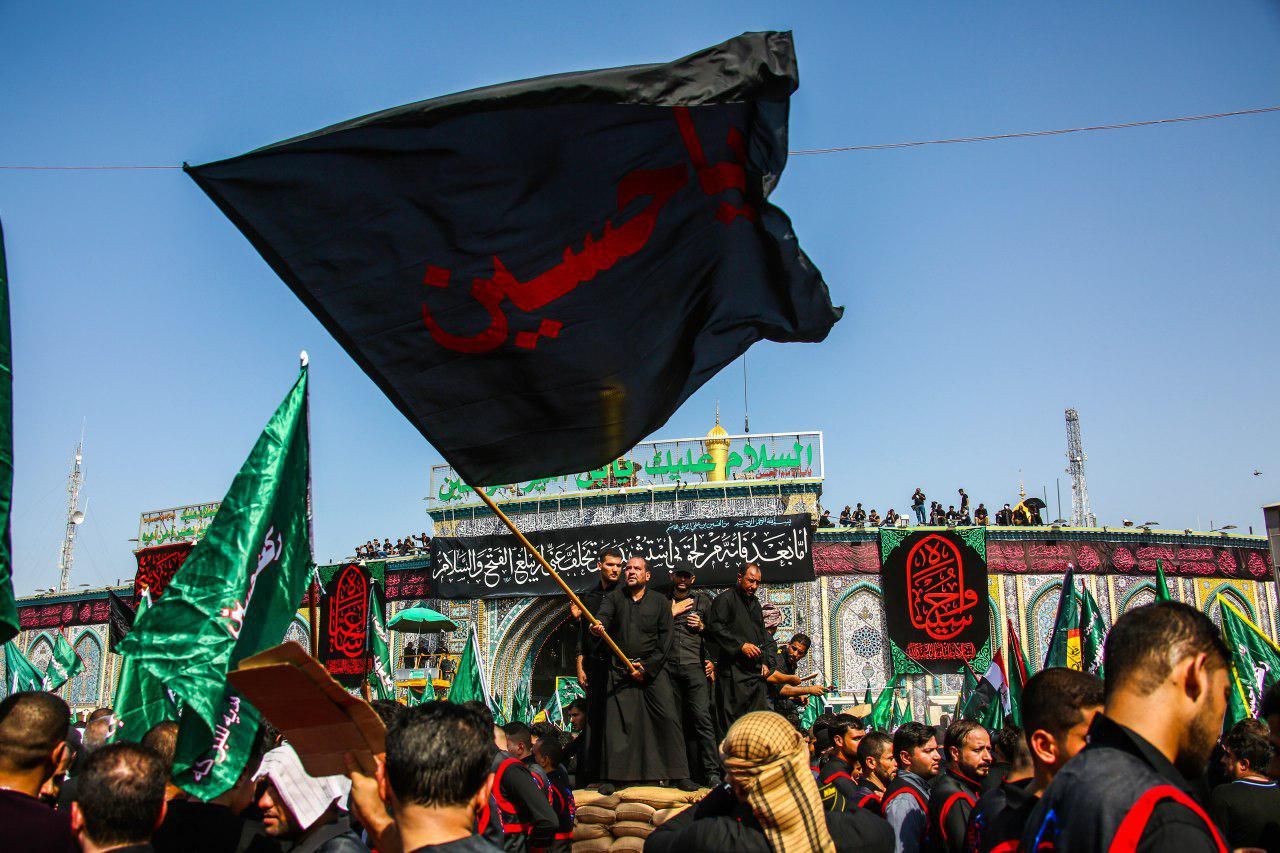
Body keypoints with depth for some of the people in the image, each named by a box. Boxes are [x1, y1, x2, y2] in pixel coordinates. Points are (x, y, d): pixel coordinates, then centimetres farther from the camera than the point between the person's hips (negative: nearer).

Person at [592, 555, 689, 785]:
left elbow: (667, 639, 3)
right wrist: (597, 628, -35)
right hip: (620, 670, 1)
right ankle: (614, 776, 1)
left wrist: (647, 667, -6)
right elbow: (603, 618, -10)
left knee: (667, 717, -10)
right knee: (617, 720, -5)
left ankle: (677, 774, -5)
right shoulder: (614, 598, 10)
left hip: (653, 668, -1)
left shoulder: (660, 602, 8)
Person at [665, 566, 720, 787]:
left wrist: (702, 626, 0)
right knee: (679, 721, 1)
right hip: (669, 667, 2)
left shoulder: (702, 599, 15)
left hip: (695, 665, -2)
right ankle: (692, 773, 6)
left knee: (701, 717, -12)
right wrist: (671, 613, 1)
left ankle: (712, 773, -13)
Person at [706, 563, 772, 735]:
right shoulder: (725, 599, -3)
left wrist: (763, 662, 15)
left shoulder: (755, 603, 21)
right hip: (734, 671, -8)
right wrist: (741, 645, -18)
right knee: (733, 719, -8)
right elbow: (715, 627, -15)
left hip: (756, 670, 8)